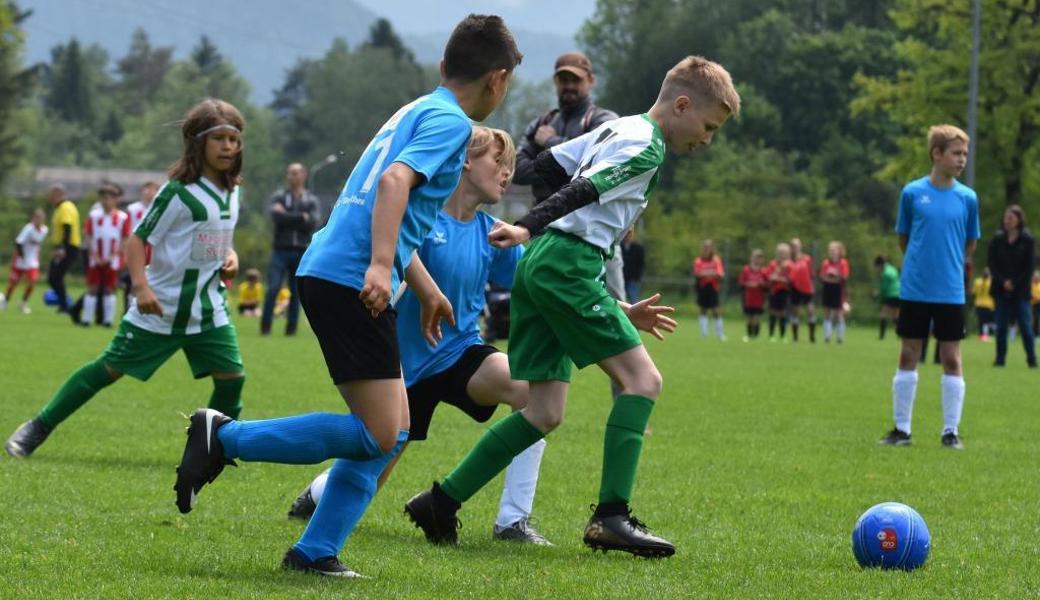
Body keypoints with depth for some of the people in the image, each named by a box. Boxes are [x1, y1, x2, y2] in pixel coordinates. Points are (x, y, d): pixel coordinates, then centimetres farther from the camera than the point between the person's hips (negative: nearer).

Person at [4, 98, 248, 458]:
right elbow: (137, 241, -16)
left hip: (208, 309, 6)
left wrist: (230, 255, 1)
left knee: (232, 376, -6)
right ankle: (37, 428, 11)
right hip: (160, 308, -6)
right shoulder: (179, 192, -16)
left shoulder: (231, 192, 5)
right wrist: (141, 286, -29)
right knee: (110, 368, 0)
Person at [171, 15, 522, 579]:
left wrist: (428, 292, 44)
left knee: (392, 429, 12)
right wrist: (380, 267, -32)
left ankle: (315, 551, 8)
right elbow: (396, 180, -22)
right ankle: (224, 437, -10)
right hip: (349, 280, -10)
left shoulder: (417, 112, 24)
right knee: (376, 436, -10)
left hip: (326, 273, 10)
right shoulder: (450, 121, -4)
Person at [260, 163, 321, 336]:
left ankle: (291, 327, 9)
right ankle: (265, 326, -5)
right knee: (273, 288, -10)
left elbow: (312, 223, -7)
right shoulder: (278, 197, 9)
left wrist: (287, 217, -8)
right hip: (281, 249, -1)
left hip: (302, 252, 1)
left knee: (296, 292, 3)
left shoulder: (312, 201, 10)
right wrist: (300, 218, -10)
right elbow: (276, 216, -11)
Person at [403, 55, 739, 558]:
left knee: (545, 413, 7)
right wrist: (528, 228, -30)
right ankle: (611, 517, -15)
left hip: (538, 266, 10)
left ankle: (441, 503, 5)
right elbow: (582, 191, -19)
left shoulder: (616, 129, 23)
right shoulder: (646, 145, -6)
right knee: (642, 379, -8)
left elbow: (544, 167, 24)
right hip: (568, 264, -10)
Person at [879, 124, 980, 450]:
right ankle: (901, 429, 13)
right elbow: (903, 237, 9)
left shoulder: (967, 197, 0)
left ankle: (951, 430, 8)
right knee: (908, 356, 6)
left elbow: (970, 244, 11)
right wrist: (920, 263, 9)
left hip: (951, 292, 0)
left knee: (951, 358, 1)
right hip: (914, 289, 0)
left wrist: (949, 263, 10)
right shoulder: (912, 192, -2)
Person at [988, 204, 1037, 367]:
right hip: (1001, 289, 2)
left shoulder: (1028, 240, -1)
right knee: (1001, 325, 1)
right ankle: (1000, 358, 6)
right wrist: (1003, 281, -8)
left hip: (1020, 290, -2)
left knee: (1025, 326, -5)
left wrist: (1015, 283, -8)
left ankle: (1032, 359, 0)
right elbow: (991, 262, 3)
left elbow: (1030, 265, -3)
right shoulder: (998, 239, 5)